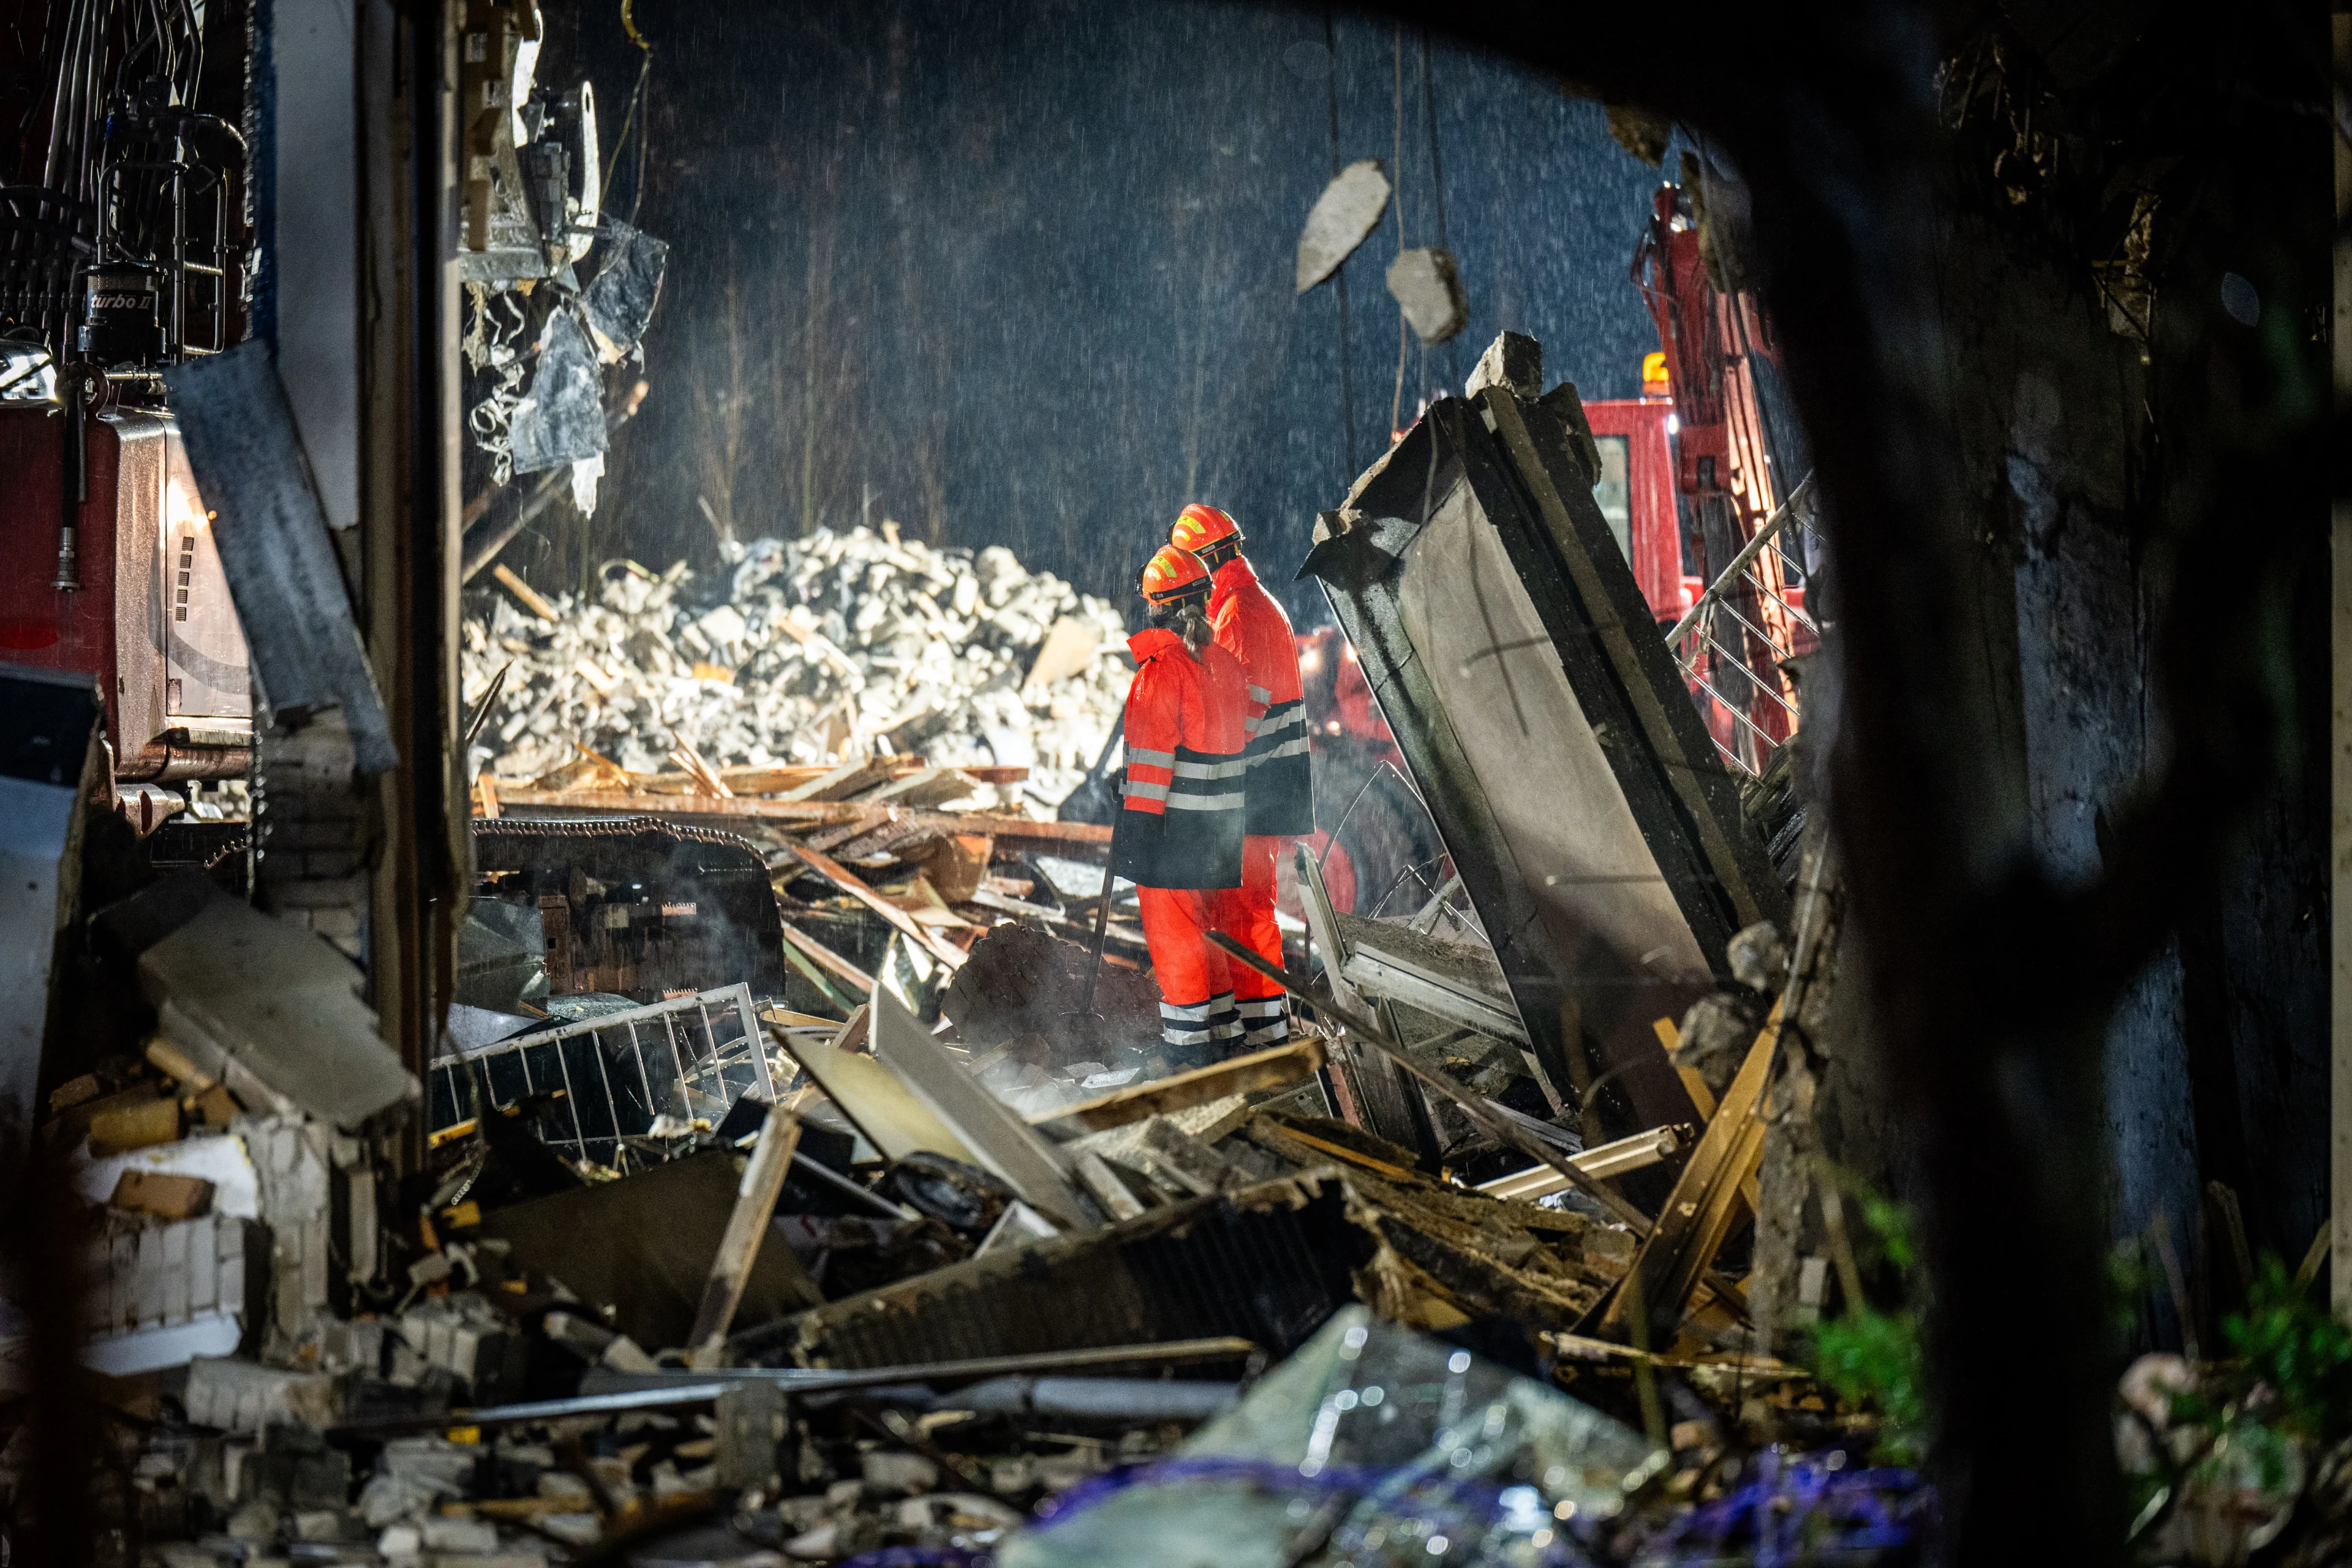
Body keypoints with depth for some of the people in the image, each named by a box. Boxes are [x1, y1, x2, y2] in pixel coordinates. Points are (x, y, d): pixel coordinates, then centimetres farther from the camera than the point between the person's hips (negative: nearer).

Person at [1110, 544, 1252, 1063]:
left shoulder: (1161, 666, -16)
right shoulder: (1225, 664, 8)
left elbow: (1153, 752, -18)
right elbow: (1241, 739, 14)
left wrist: (1138, 819, -15)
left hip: (1171, 824, -7)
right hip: (1221, 824, 7)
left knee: (1170, 929, 1)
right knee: (1202, 924, 19)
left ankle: (1189, 1040, 3)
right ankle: (1221, 1027, 25)